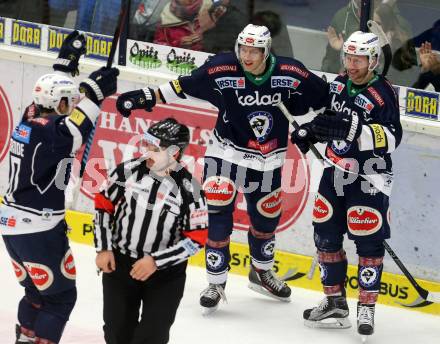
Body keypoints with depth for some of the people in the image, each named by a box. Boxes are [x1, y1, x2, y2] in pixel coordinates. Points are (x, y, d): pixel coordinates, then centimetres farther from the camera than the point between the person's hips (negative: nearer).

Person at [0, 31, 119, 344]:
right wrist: (94, 96, -42)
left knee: (37, 290, 23)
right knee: (60, 295, 1)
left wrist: (67, 60, 29)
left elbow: (53, 91, 24)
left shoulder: (30, 119, 5)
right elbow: (72, 135, -41)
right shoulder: (48, 131, -20)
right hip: (39, 229, -9)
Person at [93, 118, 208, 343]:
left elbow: (197, 238, -12)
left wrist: (156, 261, -18)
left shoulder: (189, 189, -15)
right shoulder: (127, 172, -8)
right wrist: (103, 249, -1)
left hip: (165, 273, -2)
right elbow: (103, 205, 6)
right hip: (119, 264, 2)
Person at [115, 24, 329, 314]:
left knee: (267, 216, 16)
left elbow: (324, 95, -4)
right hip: (227, 151, -2)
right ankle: (216, 282, 1)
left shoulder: (290, 74, -16)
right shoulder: (222, 70, -19)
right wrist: (146, 97, -11)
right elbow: (183, 87, -10)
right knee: (218, 213, -13)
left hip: (268, 159, 2)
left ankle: (262, 271, 42)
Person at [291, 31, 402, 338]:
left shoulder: (382, 93, -16)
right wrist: (308, 131, 8)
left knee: (369, 242, -7)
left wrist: (354, 128, -34)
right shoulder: (339, 84, 7)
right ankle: (336, 304, 21)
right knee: (326, 235, 10)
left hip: (368, 179, -7)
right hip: (336, 172, 7)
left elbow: (391, 138, -25)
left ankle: (367, 308, 2)